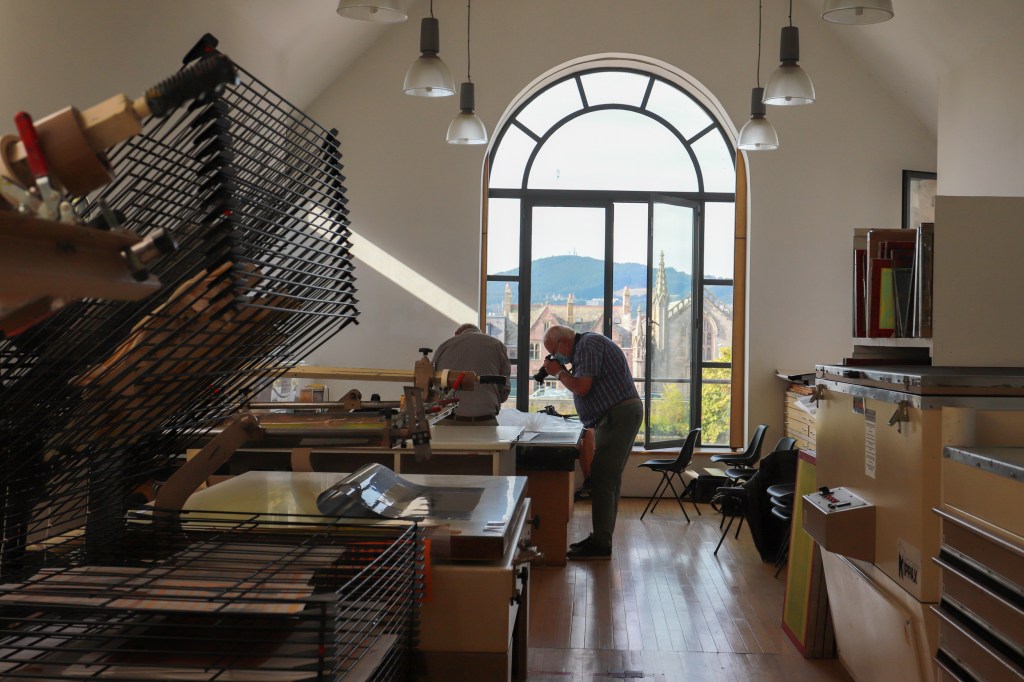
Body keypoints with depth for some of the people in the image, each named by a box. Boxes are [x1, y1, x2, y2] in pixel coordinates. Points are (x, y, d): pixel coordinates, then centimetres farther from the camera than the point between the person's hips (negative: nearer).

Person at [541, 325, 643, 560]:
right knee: (609, 479, 12)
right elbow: (584, 386, 20)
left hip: (619, 415, -11)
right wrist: (565, 372, 9)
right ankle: (602, 538, 18)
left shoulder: (588, 345, -11)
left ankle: (600, 544, -10)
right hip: (619, 415, 11)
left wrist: (558, 372, -5)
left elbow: (582, 388, -19)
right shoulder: (585, 345, 20)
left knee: (602, 479, -11)